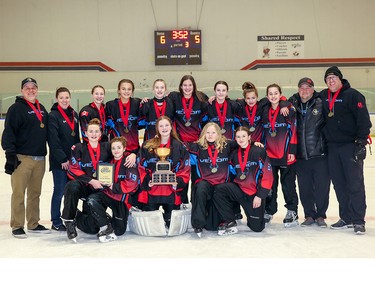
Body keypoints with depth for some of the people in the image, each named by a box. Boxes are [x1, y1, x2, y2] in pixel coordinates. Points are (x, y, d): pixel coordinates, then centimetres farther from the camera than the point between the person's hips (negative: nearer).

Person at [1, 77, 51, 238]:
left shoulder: (42, 109, 17)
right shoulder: (16, 109, -4)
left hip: (40, 158, 7)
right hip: (22, 158, -6)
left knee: (35, 193, 12)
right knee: (19, 193, -3)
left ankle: (33, 224, 21)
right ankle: (17, 226, 5)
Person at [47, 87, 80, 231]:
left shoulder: (74, 115, 13)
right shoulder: (53, 116, -8)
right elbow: (53, 140, -14)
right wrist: (63, 159, -15)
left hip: (74, 159, 6)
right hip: (59, 161, -6)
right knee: (60, 191, -1)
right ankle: (56, 222, 11)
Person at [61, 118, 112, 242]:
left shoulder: (106, 147, 4)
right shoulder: (78, 148, -3)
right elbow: (73, 170, -10)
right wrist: (91, 180, -18)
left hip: (99, 187, 2)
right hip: (83, 186, -2)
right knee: (73, 186, -39)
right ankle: (69, 220, -22)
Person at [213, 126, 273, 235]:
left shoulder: (259, 152, -7)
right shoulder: (234, 155, 10)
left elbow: (268, 175, -10)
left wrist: (260, 196, -13)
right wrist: (231, 191, 0)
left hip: (256, 194, -3)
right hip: (239, 189, 4)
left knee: (257, 227, -3)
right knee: (219, 190, -25)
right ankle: (229, 223, -12)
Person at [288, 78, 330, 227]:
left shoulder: (321, 104, -2)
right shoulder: (292, 104, 5)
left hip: (320, 153, -2)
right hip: (300, 155, 2)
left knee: (322, 186, 4)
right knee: (304, 187, 9)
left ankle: (320, 215, 21)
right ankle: (309, 215, 24)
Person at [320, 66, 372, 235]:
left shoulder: (352, 95, -8)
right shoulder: (323, 96, 10)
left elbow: (364, 119, -12)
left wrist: (361, 142, -17)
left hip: (351, 146, -6)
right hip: (332, 147, 6)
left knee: (355, 183, -5)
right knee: (339, 184, 10)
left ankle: (358, 221, 1)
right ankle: (346, 218, 20)